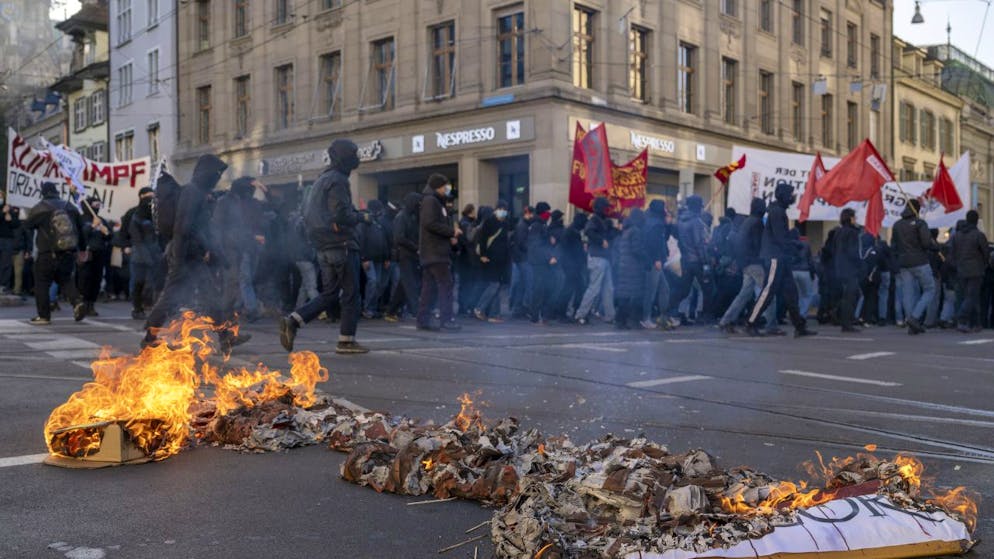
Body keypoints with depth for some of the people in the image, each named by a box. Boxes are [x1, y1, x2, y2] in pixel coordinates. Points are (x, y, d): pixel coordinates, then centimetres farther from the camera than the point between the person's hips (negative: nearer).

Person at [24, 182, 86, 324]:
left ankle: (44, 316, 9)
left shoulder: (39, 208, -6)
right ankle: (77, 302, -5)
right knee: (65, 280, 19)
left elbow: (27, 225, 8)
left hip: (47, 255, -4)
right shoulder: (70, 207, 7)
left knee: (42, 284, 7)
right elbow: (80, 229, 13)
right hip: (69, 253, 4)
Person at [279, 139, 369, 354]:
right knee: (351, 294, 1)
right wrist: (360, 216, -4)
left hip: (323, 247, 9)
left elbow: (307, 213, 23)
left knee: (329, 294, 12)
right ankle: (347, 340, 5)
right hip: (342, 244, -9)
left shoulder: (321, 180, 19)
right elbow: (342, 215, -21)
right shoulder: (338, 180, -11)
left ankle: (293, 321, -2)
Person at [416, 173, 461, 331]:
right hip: (435, 252, -10)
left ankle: (423, 321, 11)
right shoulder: (430, 200, -9)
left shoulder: (436, 201, 23)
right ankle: (447, 320, -12)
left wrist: (450, 237, 8)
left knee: (429, 287, 9)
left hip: (434, 252, 10)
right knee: (445, 284, -11)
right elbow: (430, 223, -20)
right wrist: (452, 231, -14)